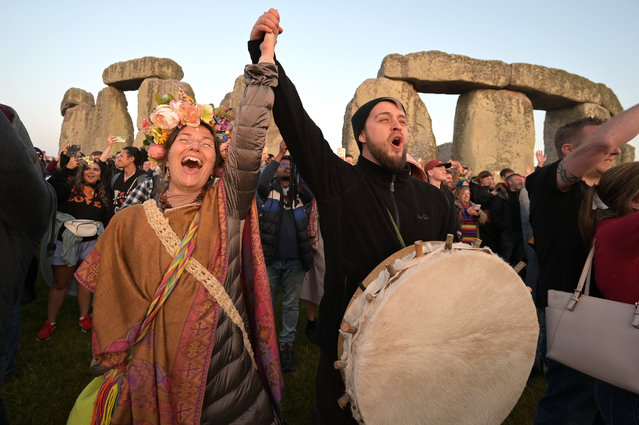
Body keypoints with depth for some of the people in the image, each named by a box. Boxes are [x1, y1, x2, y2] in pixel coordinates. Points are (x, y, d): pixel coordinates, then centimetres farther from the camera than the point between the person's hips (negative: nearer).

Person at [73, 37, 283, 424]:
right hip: (156, 378, 1)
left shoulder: (227, 208, -4)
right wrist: (124, 372, 0)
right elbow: (114, 309, 6)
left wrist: (266, 59, -23)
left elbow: (249, 142, -17)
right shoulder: (129, 223, 0)